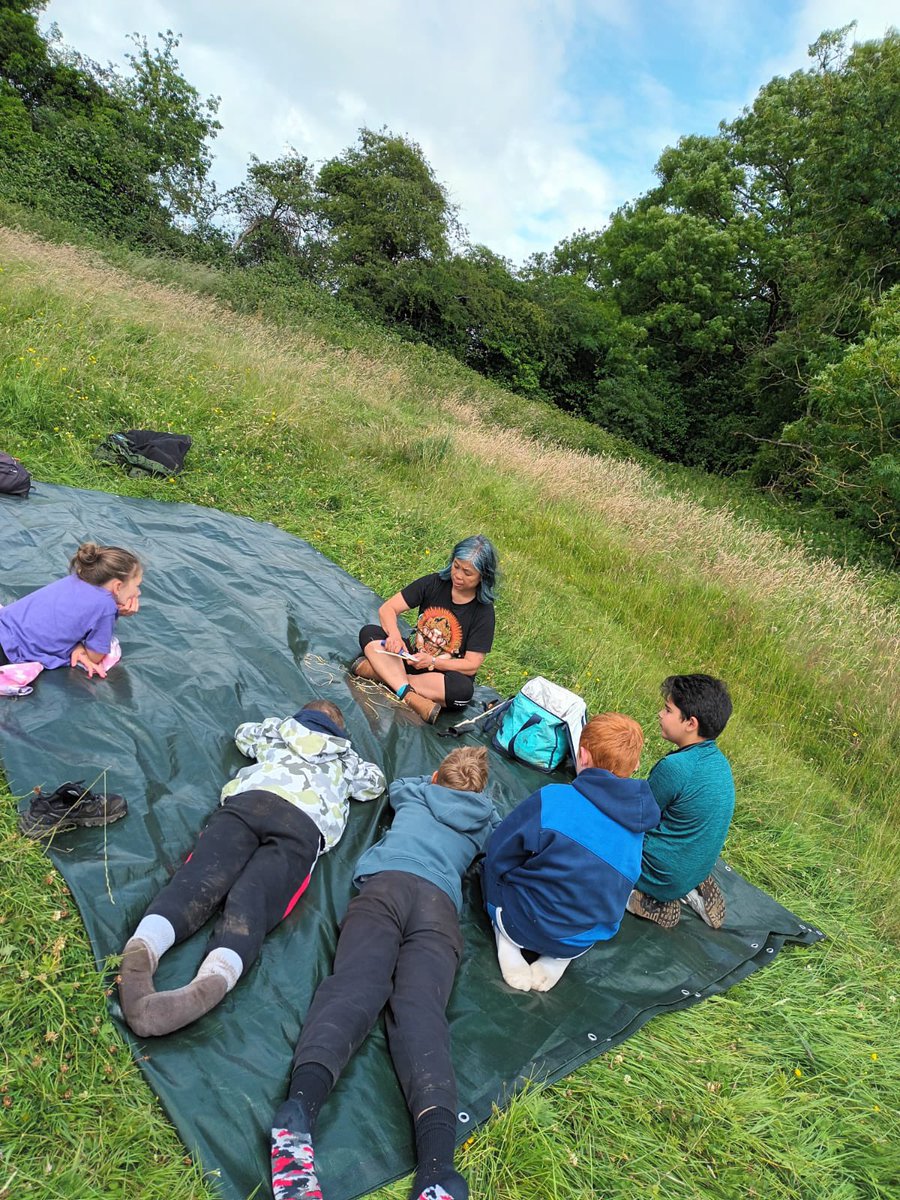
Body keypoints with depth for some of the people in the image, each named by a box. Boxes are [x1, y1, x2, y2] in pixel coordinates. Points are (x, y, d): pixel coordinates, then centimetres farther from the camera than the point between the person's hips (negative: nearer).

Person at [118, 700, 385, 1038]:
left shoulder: (278, 729, 38)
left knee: (201, 877, -18)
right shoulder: (345, 755, 36)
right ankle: (211, 981, -52)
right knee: (251, 898, -23)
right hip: (305, 825, -1)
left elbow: (243, 733, 58)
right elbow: (376, 783, 52)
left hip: (249, 799, 2)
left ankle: (141, 949, -48)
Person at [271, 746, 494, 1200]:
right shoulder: (484, 821, 33)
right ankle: (437, 1162, -45)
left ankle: (301, 1105, -49)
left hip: (384, 885, 0)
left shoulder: (413, 795, 34)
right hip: (439, 905, 0)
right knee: (420, 1008, -20)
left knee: (355, 985, -20)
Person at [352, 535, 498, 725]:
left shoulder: (483, 611, -12)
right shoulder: (434, 583, -5)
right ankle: (411, 697, -37)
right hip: (412, 657, 3)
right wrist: (395, 636, -28)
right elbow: (387, 608, -7)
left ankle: (380, 671, -30)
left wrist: (432, 661, -28)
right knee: (368, 633, -20)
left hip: (445, 673, -3)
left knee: (462, 689, -37)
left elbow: (471, 665, -14)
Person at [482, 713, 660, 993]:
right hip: (584, 941, 4)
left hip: (524, 925, -3)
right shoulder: (636, 825, -6)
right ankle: (558, 960, 9)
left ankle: (508, 947, 2)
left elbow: (498, 855, -13)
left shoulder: (551, 799, -24)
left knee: (493, 865, 19)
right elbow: (616, 890, 10)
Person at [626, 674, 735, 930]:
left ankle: (640, 897, -2)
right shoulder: (718, 760, -3)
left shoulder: (675, 767, -29)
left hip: (663, 880, -7)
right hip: (697, 870, 7)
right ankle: (698, 890, 15)